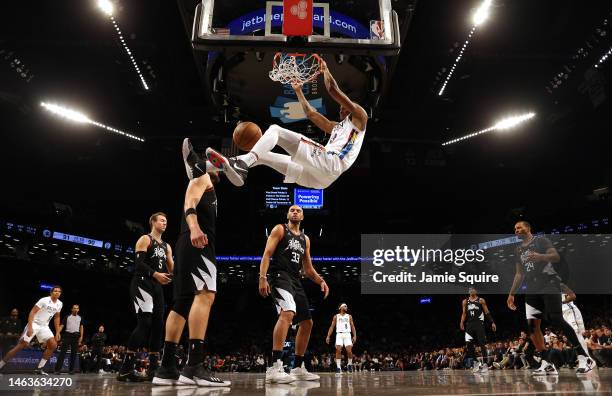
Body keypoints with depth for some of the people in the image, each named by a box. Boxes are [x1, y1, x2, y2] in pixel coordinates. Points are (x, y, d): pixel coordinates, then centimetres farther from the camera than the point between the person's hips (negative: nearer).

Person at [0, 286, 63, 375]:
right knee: (22, 345, -14)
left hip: (44, 326, 6)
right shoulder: (44, 300, -16)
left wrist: (57, 332, 11)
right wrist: (30, 327, -26)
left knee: (53, 345, -7)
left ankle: (39, 369, 0)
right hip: (34, 324, -6)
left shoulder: (59, 304, 3)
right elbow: (32, 312, -17)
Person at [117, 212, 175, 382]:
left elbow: (171, 269, 18)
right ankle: (125, 369, -17)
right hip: (142, 284, -8)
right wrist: (155, 274, -28)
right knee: (144, 323, -19)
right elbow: (138, 263, -14)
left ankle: (153, 369, 7)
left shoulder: (166, 246, 21)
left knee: (158, 325, 3)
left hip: (157, 287, 8)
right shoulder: (145, 239, -1)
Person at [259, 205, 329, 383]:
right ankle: (274, 367, -37)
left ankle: (298, 368, 22)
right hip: (280, 276, -8)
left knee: (307, 323, 10)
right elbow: (267, 254, -8)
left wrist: (321, 280, 4)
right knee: (287, 313, -33)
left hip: (295, 281, 9)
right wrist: (262, 277, -21)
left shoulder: (305, 239, 22)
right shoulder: (279, 229, 3)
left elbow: (308, 269, 22)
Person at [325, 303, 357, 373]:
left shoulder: (349, 316, 15)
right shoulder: (336, 316, 12)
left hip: (347, 335, 1)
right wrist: (328, 336, -1)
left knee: (349, 351, -9)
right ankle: (338, 367, -10)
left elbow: (352, 326, 9)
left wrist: (354, 336, -5)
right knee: (338, 350, -15)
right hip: (339, 334, -1)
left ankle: (349, 365, 15)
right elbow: (332, 327, 9)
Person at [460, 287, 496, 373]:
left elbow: (487, 312, 3)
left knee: (482, 344, -5)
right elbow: (464, 313, 10)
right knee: (469, 344, -5)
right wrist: (462, 322, -5)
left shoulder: (481, 300, 4)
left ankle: (484, 364, 1)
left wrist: (492, 322, -4)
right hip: (469, 324, 3)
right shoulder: (465, 301, 12)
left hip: (479, 324, -3)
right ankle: (476, 362, 8)